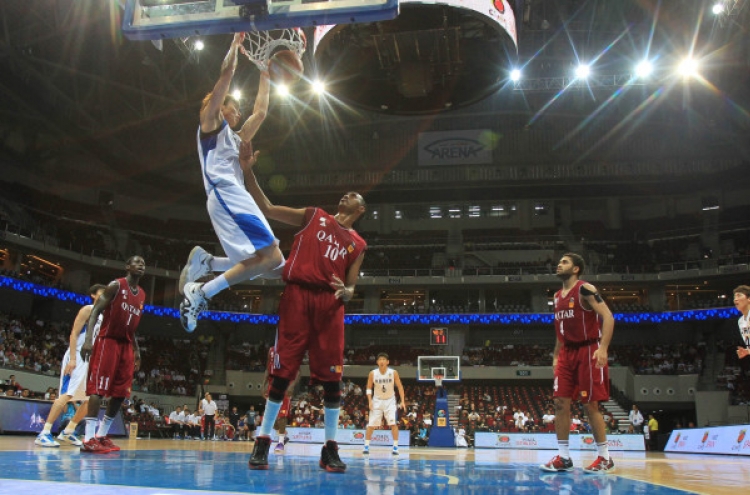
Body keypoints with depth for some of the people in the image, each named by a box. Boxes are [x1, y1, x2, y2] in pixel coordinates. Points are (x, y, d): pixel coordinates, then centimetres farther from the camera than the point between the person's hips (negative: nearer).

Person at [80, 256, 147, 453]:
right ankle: (89, 439, -14)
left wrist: (136, 350, 17)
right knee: (98, 389, -12)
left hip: (126, 345, 8)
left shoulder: (142, 295, 16)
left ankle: (101, 435, 14)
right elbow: (95, 311, -12)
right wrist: (88, 339, -24)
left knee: (121, 393, 6)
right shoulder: (116, 286, -6)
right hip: (108, 341, -8)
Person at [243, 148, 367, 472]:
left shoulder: (358, 245, 18)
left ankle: (330, 448, 8)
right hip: (297, 295, -1)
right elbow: (266, 209, 10)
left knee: (331, 376, -2)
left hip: (329, 303, 2)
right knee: (282, 371, -2)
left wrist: (345, 291, -10)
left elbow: (350, 288, 15)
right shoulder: (313, 216, 15)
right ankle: (263, 442, 8)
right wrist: (248, 171, 0)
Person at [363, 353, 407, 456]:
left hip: (390, 401, -1)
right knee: (371, 425, -1)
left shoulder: (393, 373, -13)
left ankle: (395, 447, -5)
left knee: (393, 423, -13)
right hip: (377, 401, 1)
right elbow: (369, 388, -1)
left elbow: (400, 387, -5)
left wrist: (402, 401, -12)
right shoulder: (373, 373, -11)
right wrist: (370, 401, -13)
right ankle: (366, 446, 13)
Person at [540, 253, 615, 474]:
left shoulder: (585, 289, -11)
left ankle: (605, 458, 10)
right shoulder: (558, 296, 13)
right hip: (567, 352, 7)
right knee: (560, 402, 1)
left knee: (590, 404, -3)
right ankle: (563, 457, 8)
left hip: (588, 351, -7)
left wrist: (603, 348, -28)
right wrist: (556, 356, 18)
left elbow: (608, 317, -18)